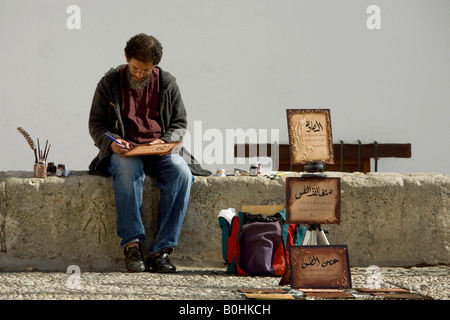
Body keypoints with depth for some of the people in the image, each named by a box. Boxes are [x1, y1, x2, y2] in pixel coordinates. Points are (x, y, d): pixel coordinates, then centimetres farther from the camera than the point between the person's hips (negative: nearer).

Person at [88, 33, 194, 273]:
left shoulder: (167, 84, 6)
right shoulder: (109, 83, 3)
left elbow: (180, 123, 12)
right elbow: (96, 124, 6)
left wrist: (164, 141, -10)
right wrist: (111, 142, -15)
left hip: (159, 151, 2)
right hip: (124, 151, -2)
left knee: (182, 173, -31)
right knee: (128, 169, -39)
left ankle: (160, 250, -29)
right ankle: (132, 244, -36)